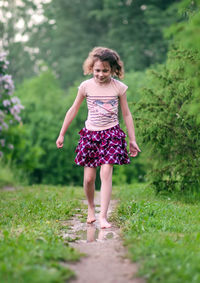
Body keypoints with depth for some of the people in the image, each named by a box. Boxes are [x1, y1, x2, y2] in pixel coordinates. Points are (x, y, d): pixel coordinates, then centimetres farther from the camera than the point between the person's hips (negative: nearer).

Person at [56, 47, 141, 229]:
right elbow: (73, 110, 9)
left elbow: (126, 114, 6)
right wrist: (62, 134, 12)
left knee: (106, 174, -13)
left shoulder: (119, 87, -3)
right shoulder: (86, 86, -2)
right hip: (90, 134, 1)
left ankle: (103, 216, -12)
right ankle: (91, 208, 27)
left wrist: (132, 140, 7)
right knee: (89, 178, 1)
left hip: (111, 133, -1)